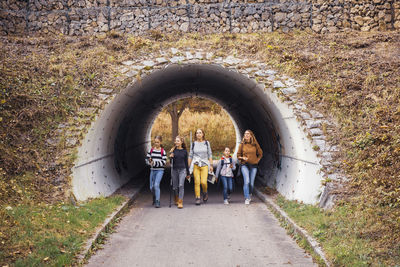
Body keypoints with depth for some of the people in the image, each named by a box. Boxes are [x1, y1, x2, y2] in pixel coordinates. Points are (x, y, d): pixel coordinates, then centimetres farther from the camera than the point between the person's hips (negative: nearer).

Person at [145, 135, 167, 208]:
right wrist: (150, 162, -16)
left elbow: (164, 162, -10)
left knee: (156, 185, -20)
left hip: (160, 170, -4)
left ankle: (157, 202, -13)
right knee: (152, 187, 9)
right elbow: (147, 159, 6)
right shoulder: (151, 150, 6)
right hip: (152, 170, 4)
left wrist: (154, 163, -18)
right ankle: (155, 198, 38)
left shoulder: (163, 151, -4)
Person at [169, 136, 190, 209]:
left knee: (181, 185, -15)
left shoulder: (184, 151, 3)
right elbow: (171, 162, 3)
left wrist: (188, 173, 13)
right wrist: (171, 157, -19)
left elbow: (186, 162, 10)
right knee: (175, 187, 9)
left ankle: (180, 202, -14)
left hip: (182, 170, -1)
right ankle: (176, 200, 31)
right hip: (174, 170, 1)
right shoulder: (173, 150, 3)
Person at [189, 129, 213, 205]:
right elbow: (190, 155, 11)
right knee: (197, 182, -5)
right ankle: (197, 198, 3)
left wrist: (211, 165, 2)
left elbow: (210, 154, 8)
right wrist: (188, 166, 7)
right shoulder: (193, 144, 7)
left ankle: (205, 193, 17)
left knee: (203, 182, -12)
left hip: (204, 165, -1)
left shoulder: (206, 143, 7)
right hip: (195, 165, 1)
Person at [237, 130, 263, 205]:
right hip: (244, 165, -2)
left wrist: (257, 160, 6)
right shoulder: (242, 144, 0)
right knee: (246, 181, -16)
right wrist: (242, 158, -11)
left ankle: (250, 195, 28)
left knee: (251, 183, 4)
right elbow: (238, 155, 7)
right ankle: (247, 198, -9)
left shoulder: (255, 144, 2)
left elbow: (260, 154, 16)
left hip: (253, 165, 2)